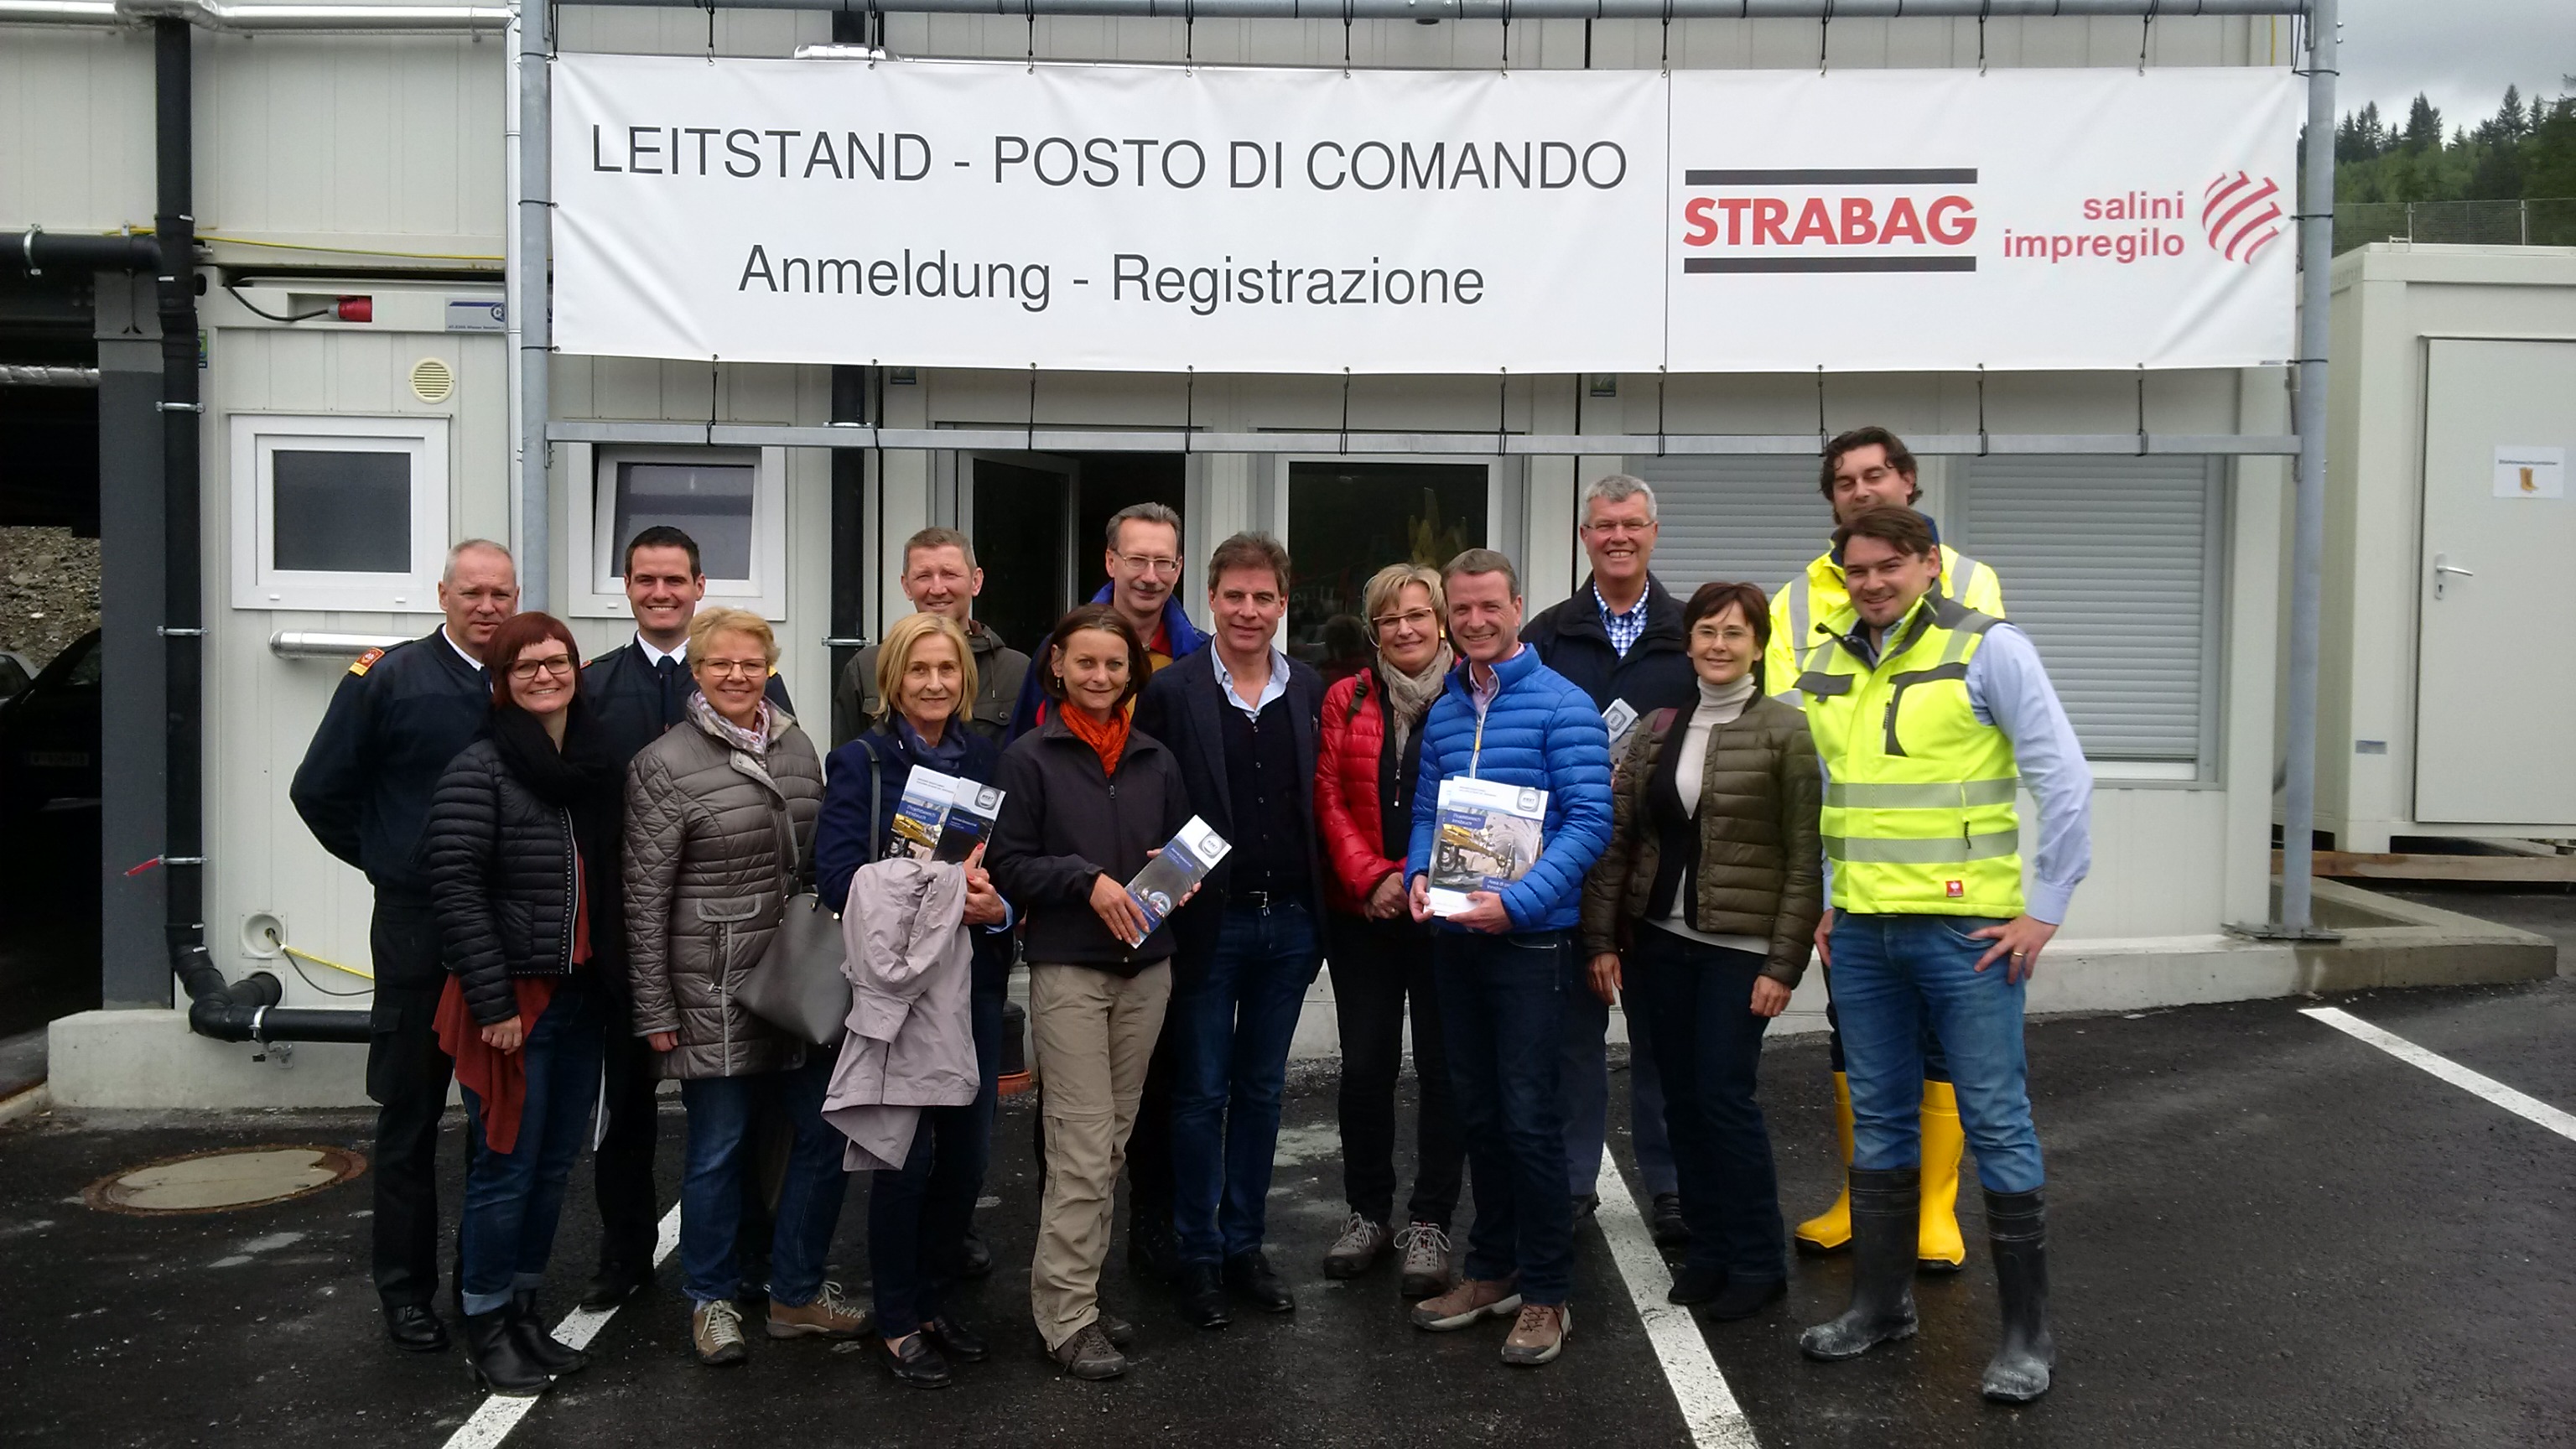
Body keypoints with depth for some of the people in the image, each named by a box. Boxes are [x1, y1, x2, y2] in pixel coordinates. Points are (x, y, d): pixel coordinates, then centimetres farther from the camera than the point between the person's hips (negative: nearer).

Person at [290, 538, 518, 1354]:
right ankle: (406, 1291, 17)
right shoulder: (388, 680, -3)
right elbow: (319, 790, 1)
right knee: (410, 1117, 6)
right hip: (419, 928, -3)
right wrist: (388, 863, 3)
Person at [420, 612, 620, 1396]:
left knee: (554, 1166, 13)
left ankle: (523, 1310, 27)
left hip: (581, 999, 6)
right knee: (506, 1168, 0)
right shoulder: (480, 771, -10)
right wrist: (493, 1001, -17)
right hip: (511, 1001, -6)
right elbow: (456, 889, -14)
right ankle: (486, 1327, 16)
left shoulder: (600, 768, 10)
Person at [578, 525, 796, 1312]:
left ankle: (751, 1250, 20)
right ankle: (625, 1253, 26)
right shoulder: (592, 685, 5)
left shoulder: (753, 680, 1)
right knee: (625, 1094, 12)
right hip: (623, 917, 1)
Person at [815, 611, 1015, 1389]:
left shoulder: (986, 758, 10)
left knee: (969, 1149, 8)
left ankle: (935, 1298, 27)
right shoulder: (861, 762, -3)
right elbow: (836, 871, -13)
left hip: (975, 975, 4)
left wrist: (996, 905, -12)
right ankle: (898, 1321, 17)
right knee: (908, 1152, 0)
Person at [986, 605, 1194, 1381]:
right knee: (1085, 1146, -7)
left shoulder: (1156, 760, 10)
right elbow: (1007, 864, -6)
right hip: (1067, 968, -5)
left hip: (1147, 967, 5)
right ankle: (1067, 1316, 3)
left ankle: (1079, 1290, 20)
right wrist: (1087, 879, -18)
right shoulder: (1029, 757, -3)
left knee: (1112, 1142, 9)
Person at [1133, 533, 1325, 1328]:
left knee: (1261, 1091, 13)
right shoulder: (1170, 692, -5)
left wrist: (1317, 913, -1)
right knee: (1201, 1095, 6)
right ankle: (1198, 1255, 19)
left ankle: (1245, 1245, 26)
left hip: (1288, 923, 3)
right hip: (1208, 923, -3)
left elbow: (1324, 804, 5)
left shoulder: (1310, 692, 5)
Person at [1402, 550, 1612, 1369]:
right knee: (1477, 1113, 14)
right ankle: (1493, 1271, 27)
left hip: (1529, 937, -6)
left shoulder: (1562, 705, -8)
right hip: (1455, 936, 6)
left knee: (1528, 1117, -4)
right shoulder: (1441, 713, 10)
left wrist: (1518, 901, -21)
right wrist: (1418, 876, -6)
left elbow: (1589, 821, -13)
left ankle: (1546, 1294, 10)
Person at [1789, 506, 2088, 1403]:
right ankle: (1882, 1302, 28)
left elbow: (2064, 780, -9)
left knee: (1996, 1120, 0)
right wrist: (1822, 901, 16)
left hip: (1967, 927, -5)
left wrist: (2044, 909, -11)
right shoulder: (1824, 667, 9)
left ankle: (2027, 1333, 12)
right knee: (1879, 1118, 14)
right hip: (1861, 930, 5)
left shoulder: (1987, 649, -8)